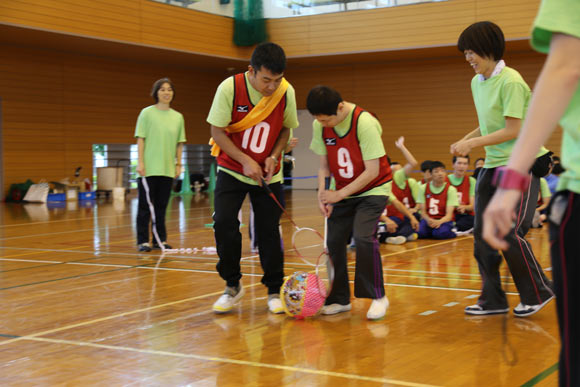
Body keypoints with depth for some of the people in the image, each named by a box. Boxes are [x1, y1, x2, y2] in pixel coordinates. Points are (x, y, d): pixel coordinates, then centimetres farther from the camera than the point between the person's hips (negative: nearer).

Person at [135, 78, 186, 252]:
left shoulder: (178, 117, 9)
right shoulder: (147, 113, -2)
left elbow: (179, 143, 12)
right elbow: (140, 139, -4)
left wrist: (178, 164, 7)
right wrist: (140, 162, -10)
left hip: (168, 169, 4)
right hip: (148, 169, -3)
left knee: (161, 206, 9)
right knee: (145, 206, 0)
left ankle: (160, 239, 17)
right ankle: (143, 241, 6)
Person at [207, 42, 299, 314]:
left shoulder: (286, 92, -12)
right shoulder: (229, 88, -20)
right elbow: (217, 131, -14)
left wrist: (274, 156, -13)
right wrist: (245, 161, -22)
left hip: (268, 175, 2)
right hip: (232, 169, -1)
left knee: (269, 231, 0)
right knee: (224, 222, -15)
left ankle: (274, 292, 16)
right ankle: (232, 286, 5)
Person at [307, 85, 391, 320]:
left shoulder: (364, 122, -26)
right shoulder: (320, 126, -8)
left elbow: (372, 171, -24)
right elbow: (324, 165, 0)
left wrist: (339, 194, -23)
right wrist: (322, 193, -18)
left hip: (373, 189, -5)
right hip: (343, 192, 6)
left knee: (363, 236, -21)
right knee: (334, 241, -2)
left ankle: (377, 296, -6)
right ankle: (340, 299, 12)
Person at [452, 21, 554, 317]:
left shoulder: (510, 81, -16)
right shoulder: (476, 83, 10)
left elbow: (512, 131, -19)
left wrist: (474, 143, -17)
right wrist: (464, 141, 2)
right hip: (492, 165, 8)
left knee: (509, 232, -11)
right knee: (482, 233, 4)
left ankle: (537, 293, 9)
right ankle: (493, 300, 13)